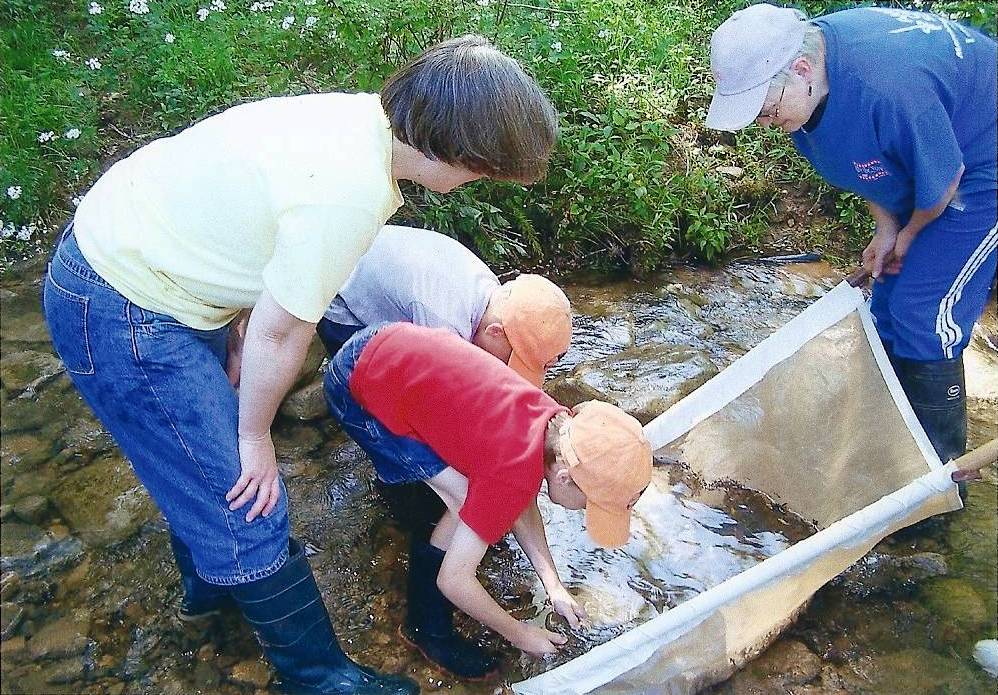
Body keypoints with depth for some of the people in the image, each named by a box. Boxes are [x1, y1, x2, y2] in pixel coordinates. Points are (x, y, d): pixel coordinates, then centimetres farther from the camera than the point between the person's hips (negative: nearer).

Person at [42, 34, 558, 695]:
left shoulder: (364, 117, -4)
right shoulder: (352, 192, -31)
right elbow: (280, 333, -22)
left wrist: (233, 329, 11)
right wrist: (255, 435, -6)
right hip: (122, 313, -9)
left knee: (209, 460, 27)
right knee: (245, 500, 1)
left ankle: (208, 585, 53)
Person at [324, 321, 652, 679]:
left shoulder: (558, 424, -3)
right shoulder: (514, 476, -25)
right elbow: (453, 580, -15)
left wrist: (554, 586, 9)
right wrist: (520, 633, -1)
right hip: (357, 385, -8)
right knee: (470, 507, -10)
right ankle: (428, 629, 10)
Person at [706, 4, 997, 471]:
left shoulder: (888, 88, -40)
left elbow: (943, 179, -25)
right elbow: (862, 157, 3)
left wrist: (910, 234, -7)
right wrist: (887, 228, -3)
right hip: (921, 158, 8)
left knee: (924, 319, -11)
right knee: (889, 306, 11)